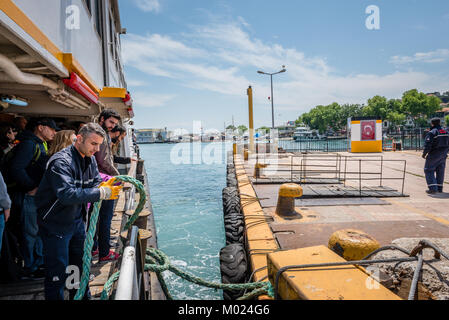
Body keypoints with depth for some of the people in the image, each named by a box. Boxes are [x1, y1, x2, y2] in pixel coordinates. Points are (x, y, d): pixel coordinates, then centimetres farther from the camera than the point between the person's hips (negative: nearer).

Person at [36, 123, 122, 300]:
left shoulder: (90, 159, 2)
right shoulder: (61, 162, -26)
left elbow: (96, 182, 3)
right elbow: (67, 195, -37)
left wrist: (103, 186, -20)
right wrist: (101, 193, -38)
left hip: (77, 220, 8)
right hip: (55, 224, -8)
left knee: (81, 264, 21)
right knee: (57, 272, 1)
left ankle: (82, 296, 40)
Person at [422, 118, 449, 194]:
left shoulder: (431, 133, -15)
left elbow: (427, 145, -19)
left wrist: (424, 153, -7)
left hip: (433, 155, -7)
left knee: (429, 170, 2)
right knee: (440, 171, 15)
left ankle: (433, 188, -7)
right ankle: (439, 188, 22)